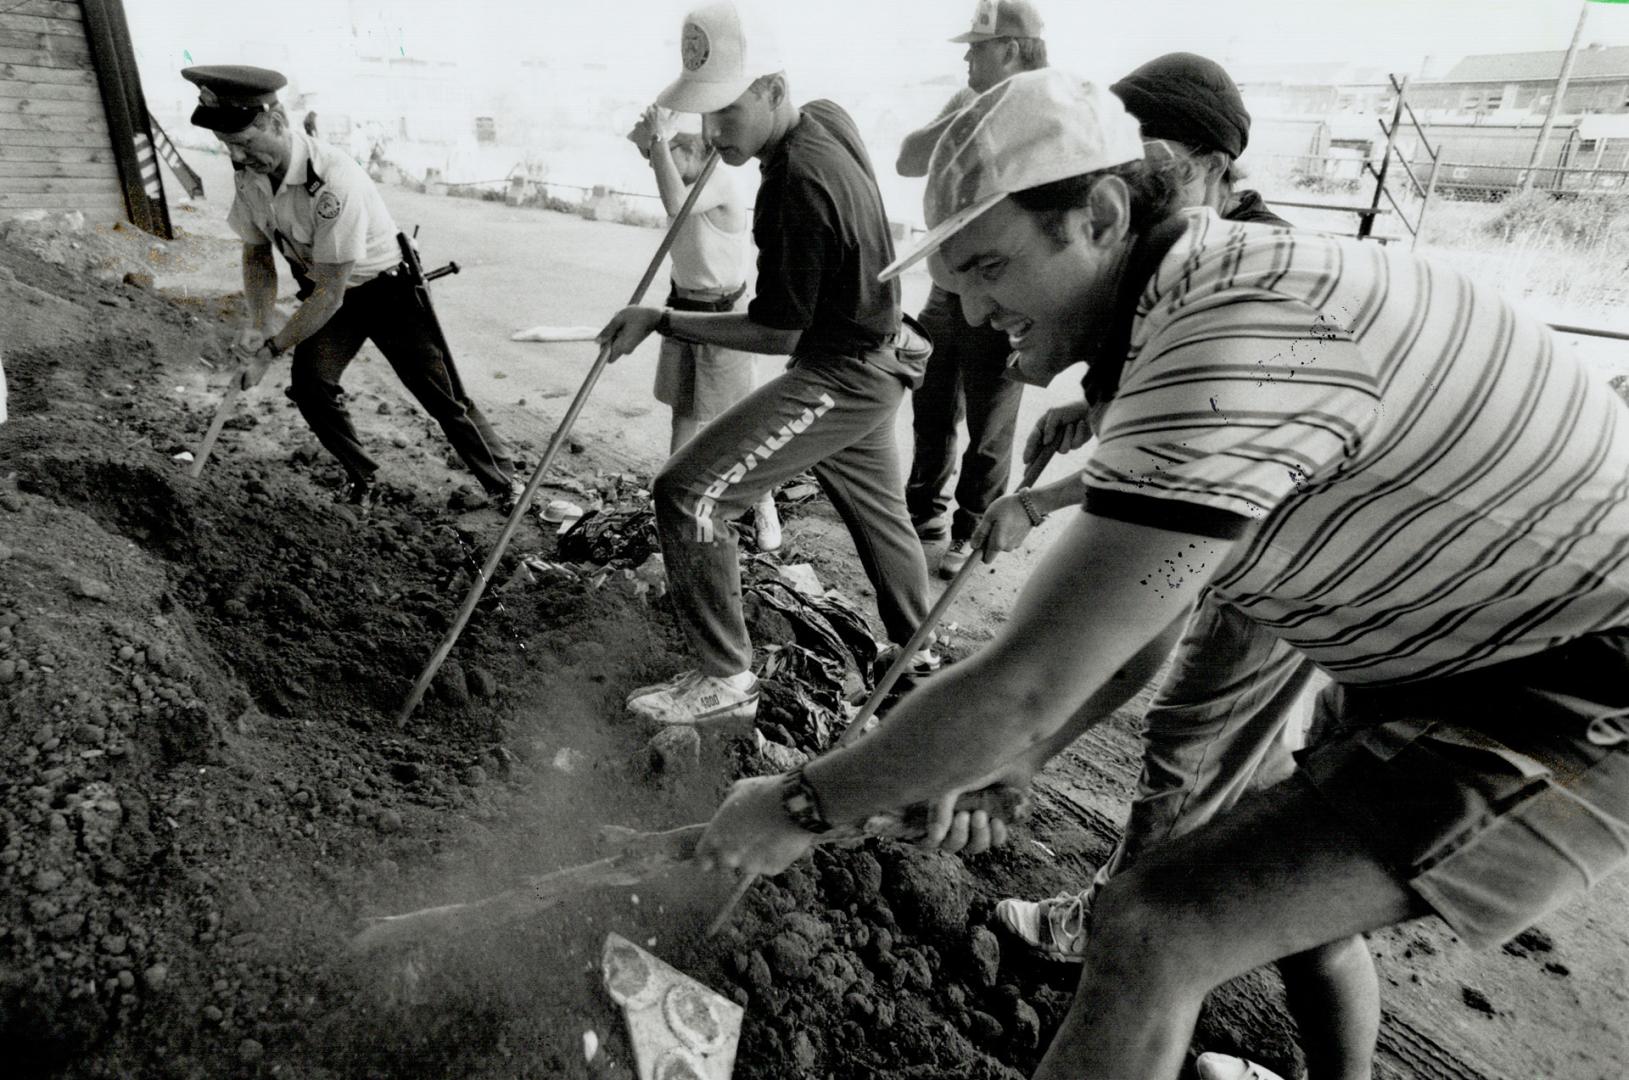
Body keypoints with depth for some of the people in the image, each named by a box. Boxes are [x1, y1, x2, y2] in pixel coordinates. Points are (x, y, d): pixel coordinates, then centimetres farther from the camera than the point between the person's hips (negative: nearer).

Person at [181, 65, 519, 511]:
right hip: (325, 290, 6)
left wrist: (273, 347, -22)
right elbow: (256, 253, 5)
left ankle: (506, 486, 10)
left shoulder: (334, 181, -33)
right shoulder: (248, 171, -10)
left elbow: (331, 294, -29)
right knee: (310, 386, -12)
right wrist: (259, 327, -9)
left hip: (386, 289, -6)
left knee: (443, 396, -6)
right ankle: (360, 476, 10)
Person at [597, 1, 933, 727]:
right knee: (877, 505, 24)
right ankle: (918, 650, 45)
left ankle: (725, 681, -2)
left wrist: (659, 321, -20)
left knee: (689, 493, -12)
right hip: (869, 356, 10)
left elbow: (777, 334, -22)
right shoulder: (828, 118, 0)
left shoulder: (797, 186, -26)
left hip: (839, 378, -10)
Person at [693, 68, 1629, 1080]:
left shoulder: (1236, 338, -32)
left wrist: (802, 805, -19)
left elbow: (1024, 689, -34)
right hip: (1452, 662, 10)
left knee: (1155, 929, -18)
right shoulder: (1205, 307, 2)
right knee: (1300, 861, 28)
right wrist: (1003, 762, 0)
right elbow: (1137, 632, 6)